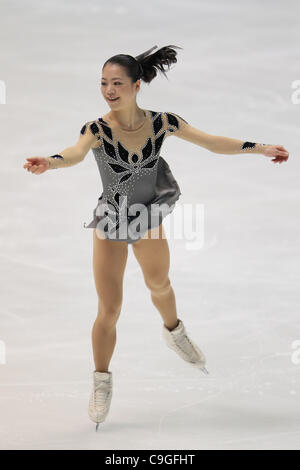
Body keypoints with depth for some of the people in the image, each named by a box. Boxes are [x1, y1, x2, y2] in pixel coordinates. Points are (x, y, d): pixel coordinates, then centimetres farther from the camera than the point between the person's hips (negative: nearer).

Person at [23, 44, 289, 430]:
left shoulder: (161, 122, -16)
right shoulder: (98, 129, -24)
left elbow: (211, 142, -10)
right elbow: (77, 152, -45)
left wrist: (259, 147, -17)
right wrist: (50, 161, -67)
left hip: (149, 217, 3)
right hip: (110, 222, -2)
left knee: (159, 284, 24)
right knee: (109, 311, 0)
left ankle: (174, 332, 57)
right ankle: (101, 381, 21)